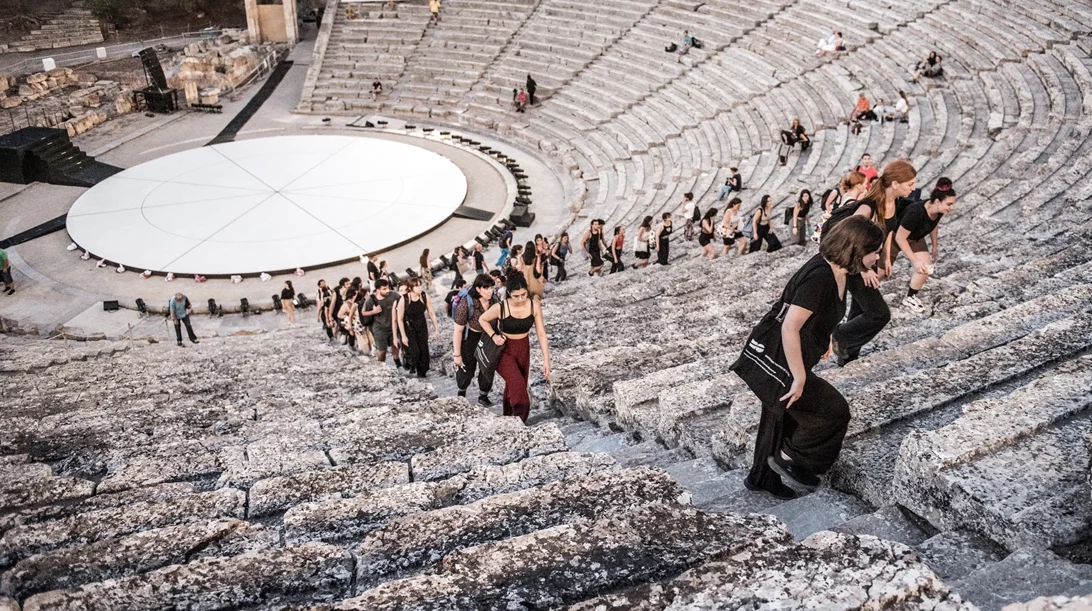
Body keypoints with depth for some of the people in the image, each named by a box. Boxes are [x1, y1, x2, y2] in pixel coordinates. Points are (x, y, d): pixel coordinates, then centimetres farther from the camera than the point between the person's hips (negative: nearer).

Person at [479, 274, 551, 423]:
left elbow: (541, 333, -8)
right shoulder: (500, 308, -23)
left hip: (523, 350, 4)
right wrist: (493, 336, -17)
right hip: (503, 350, -4)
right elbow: (482, 320, -3)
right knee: (517, 385, -23)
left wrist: (546, 359, -10)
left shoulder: (534, 305, -16)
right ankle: (519, 420, -10)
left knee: (514, 386, 16)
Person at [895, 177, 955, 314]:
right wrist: (915, 260, -30)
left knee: (926, 267, -11)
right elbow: (900, 238, -32)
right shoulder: (916, 212, -41)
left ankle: (910, 298, 9)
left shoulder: (938, 211, -20)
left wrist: (935, 247, 15)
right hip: (894, 236, -6)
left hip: (915, 238, 6)